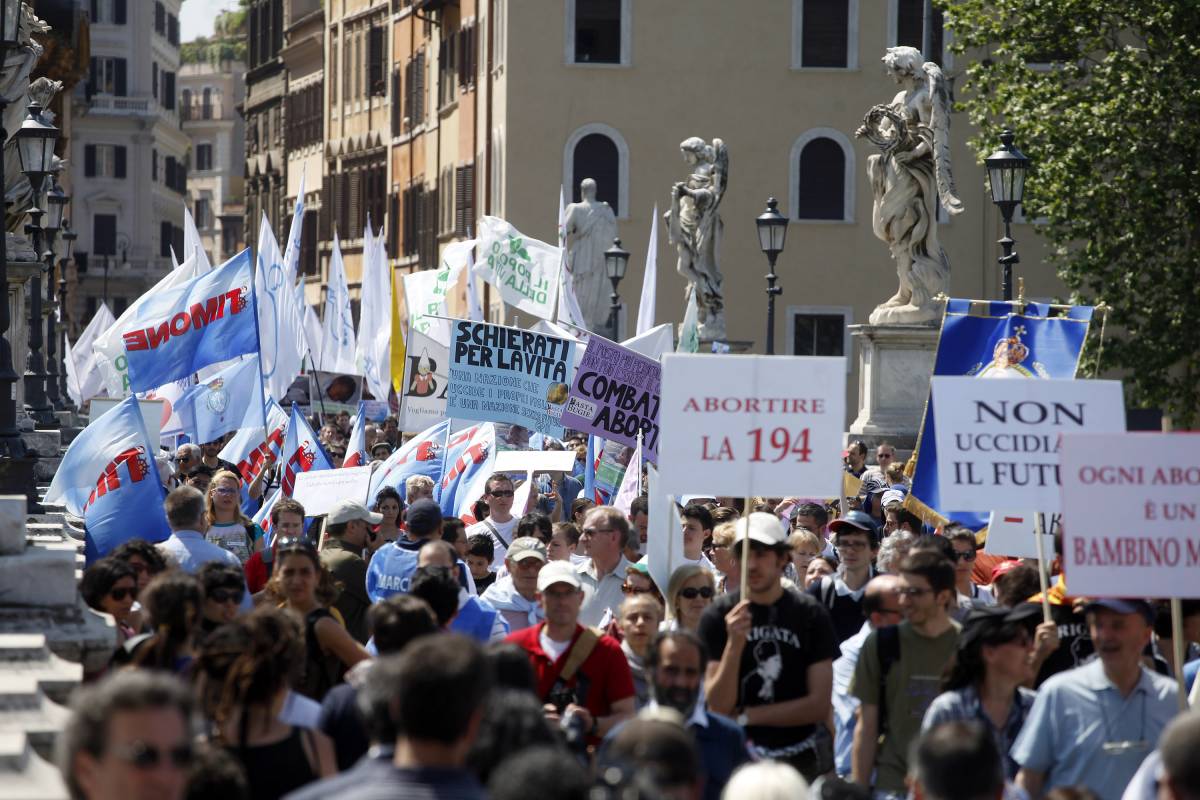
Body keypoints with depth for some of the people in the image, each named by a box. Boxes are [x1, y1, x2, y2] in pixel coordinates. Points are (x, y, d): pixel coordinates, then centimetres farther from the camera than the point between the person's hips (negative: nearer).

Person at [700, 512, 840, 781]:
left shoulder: (811, 615, -1)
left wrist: (746, 716, -6)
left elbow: (820, 706, -4)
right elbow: (718, 707, -8)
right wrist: (734, 644, -21)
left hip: (802, 759, 1)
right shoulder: (718, 617, -2)